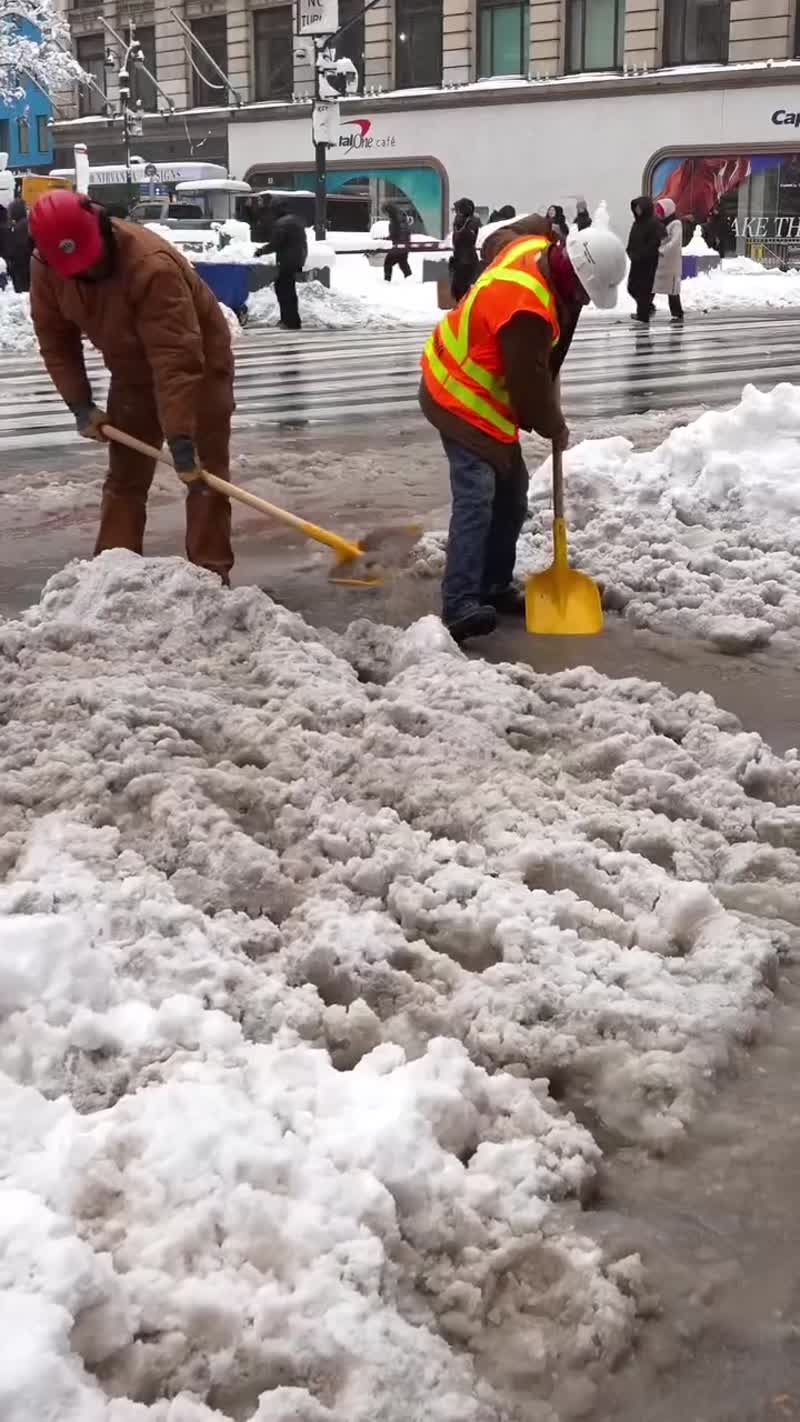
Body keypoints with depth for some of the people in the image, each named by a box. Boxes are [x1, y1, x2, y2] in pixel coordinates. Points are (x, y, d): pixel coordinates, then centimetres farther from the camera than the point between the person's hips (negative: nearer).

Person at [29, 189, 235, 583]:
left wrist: (180, 437, -42)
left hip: (199, 364, -6)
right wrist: (80, 404, -10)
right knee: (124, 477, 9)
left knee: (204, 473, -7)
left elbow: (176, 360, -40)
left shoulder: (151, 265, -39)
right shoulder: (45, 268, -18)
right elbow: (55, 340, -4)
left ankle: (210, 576, -4)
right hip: (133, 372, 6)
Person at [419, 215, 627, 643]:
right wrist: (554, 427, -5)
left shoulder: (533, 248, -5)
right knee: (476, 497, -20)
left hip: (483, 393, 10)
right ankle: (459, 606, -24)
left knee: (511, 491, 14)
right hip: (462, 399, -10)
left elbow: (496, 240, 21)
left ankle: (494, 585, 23)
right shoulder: (526, 308, -34)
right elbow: (528, 380, -23)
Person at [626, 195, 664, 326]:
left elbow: (655, 243, -22)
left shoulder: (655, 223, -12)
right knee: (632, 287, 13)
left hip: (648, 262, -8)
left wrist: (640, 255, -23)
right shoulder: (637, 223, 13)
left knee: (644, 289, -6)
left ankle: (643, 317, 1)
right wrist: (631, 253, 0)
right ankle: (647, 308, 32)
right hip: (636, 261, 9)